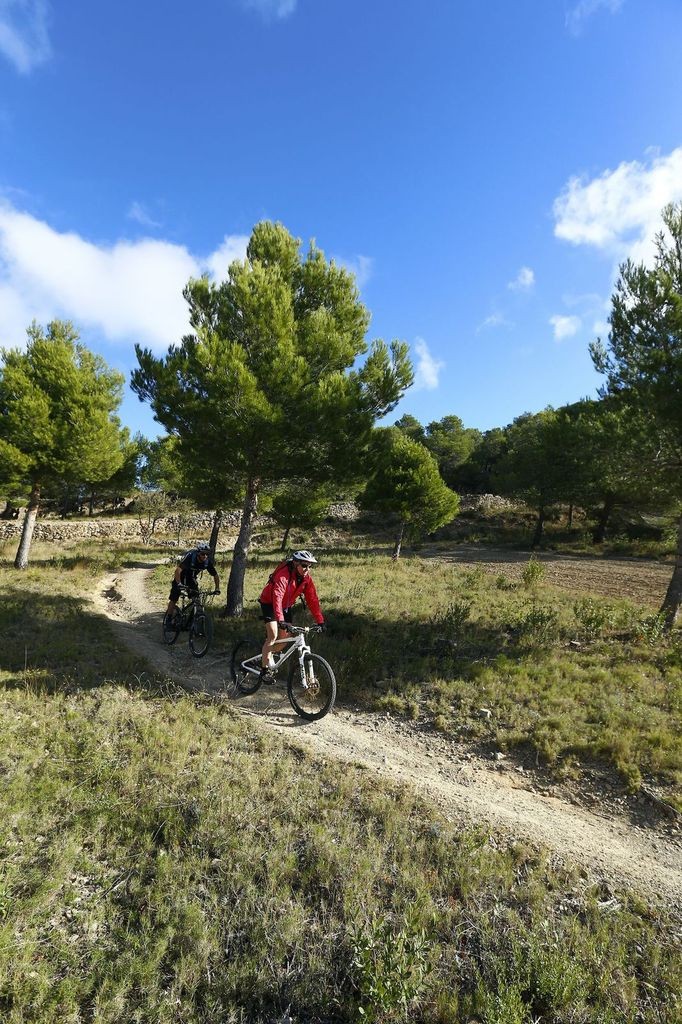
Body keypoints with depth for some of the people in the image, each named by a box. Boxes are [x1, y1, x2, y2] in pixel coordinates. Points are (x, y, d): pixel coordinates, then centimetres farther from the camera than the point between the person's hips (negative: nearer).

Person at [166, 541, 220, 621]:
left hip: (192, 579, 4)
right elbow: (178, 570, -43)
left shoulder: (208, 562, -21)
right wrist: (179, 584, -56)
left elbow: (215, 575, -10)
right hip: (181, 578, -3)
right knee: (173, 600, -2)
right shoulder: (190, 557, -34)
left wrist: (217, 588, -21)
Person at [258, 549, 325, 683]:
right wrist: (281, 620, -54)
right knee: (273, 636, -17)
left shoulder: (306, 578, -16)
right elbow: (277, 598, -43)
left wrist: (320, 621, -21)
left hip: (286, 606, 6)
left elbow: (312, 599, -15)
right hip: (269, 603, -6)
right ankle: (264, 669, -3)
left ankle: (268, 655, 32)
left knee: (284, 637, 4)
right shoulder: (284, 574, -34)